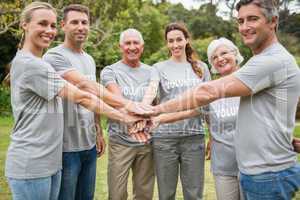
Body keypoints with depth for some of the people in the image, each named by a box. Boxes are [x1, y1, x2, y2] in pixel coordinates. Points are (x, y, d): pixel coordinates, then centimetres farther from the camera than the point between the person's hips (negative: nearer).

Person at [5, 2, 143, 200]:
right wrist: (124, 117, -13)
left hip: (50, 161, 9)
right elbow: (80, 97, -18)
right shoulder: (29, 64, -16)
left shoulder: (39, 64, 14)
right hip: (31, 164, -9)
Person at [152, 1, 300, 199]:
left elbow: (207, 92, -24)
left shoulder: (273, 60, -19)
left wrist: (155, 109, -17)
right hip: (258, 171, 9)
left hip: (268, 175, -9)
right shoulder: (264, 61, 14)